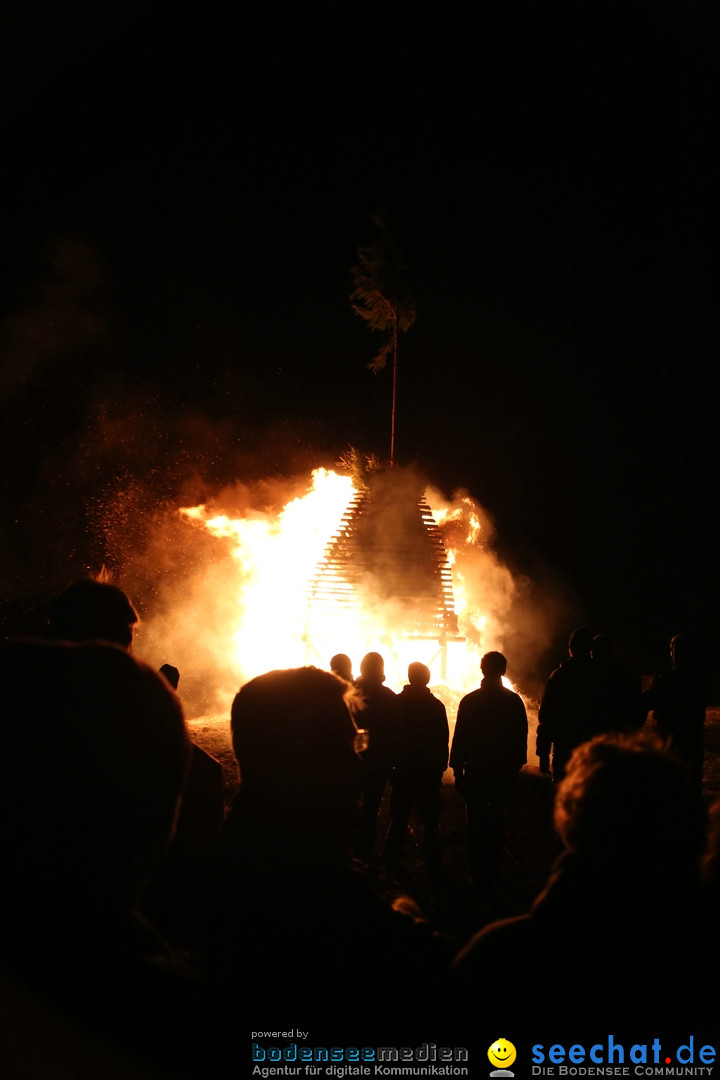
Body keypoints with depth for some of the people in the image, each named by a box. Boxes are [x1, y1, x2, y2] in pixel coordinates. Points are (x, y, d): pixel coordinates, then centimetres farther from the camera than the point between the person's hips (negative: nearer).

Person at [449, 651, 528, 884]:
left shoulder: (469, 701, -9)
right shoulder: (515, 701, -3)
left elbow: (459, 738, -6)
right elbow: (521, 738, 2)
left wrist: (457, 771, 0)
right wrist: (515, 767, 12)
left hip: (476, 771, -2)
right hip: (504, 771, 2)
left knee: (476, 822, 6)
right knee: (496, 821, 14)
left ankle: (479, 873, 7)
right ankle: (492, 869, 19)